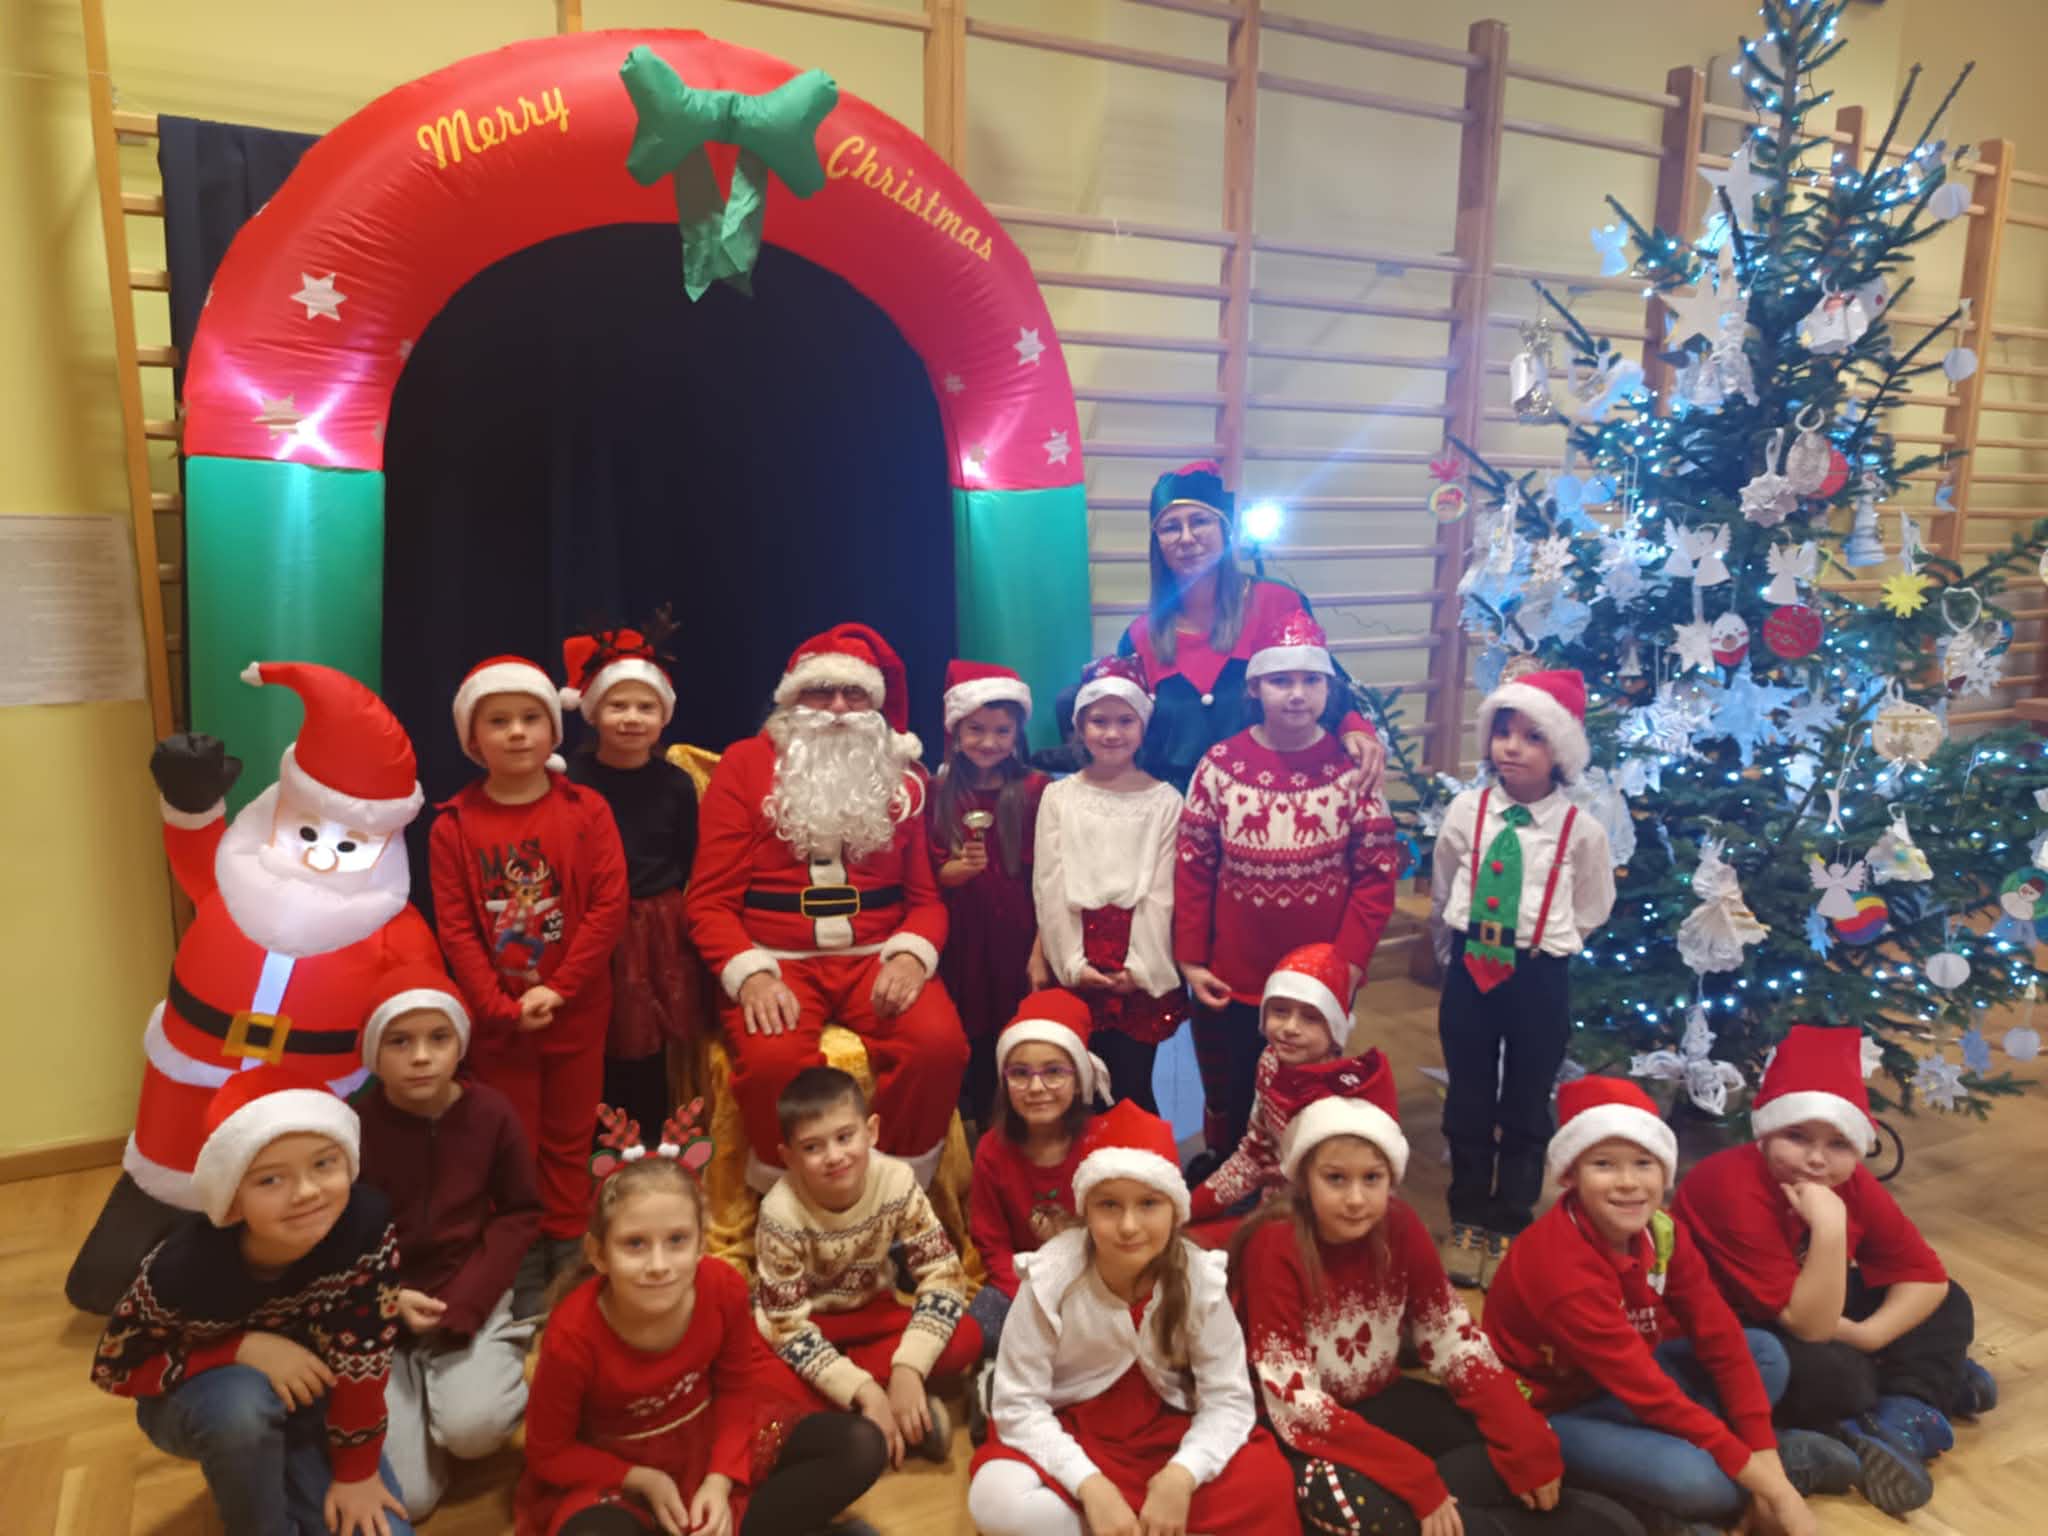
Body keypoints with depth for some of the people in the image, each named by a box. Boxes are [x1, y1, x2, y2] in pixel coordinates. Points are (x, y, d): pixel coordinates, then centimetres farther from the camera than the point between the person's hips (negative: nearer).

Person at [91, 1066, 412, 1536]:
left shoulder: (367, 1225, -32)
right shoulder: (186, 1268, -34)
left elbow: (362, 1353, -21)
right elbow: (113, 1368, -17)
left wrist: (356, 1472, -12)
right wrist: (244, 1350, -30)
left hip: (308, 1398, 2)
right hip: (192, 1400, -2)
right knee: (244, 1402, -37)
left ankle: (274, 1472, 17)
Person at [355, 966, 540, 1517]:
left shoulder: (491, 1112, -9)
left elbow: (520, 1214, -1)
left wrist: (462, 1302, -13)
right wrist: (389, 1299, -16)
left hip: (472, 1296, 0)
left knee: (470, 1429, -26)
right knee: (404, 1498, -9)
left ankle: (505, 1352, 7)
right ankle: (422, 1381, 19)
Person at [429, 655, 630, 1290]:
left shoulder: (586, 810, -6)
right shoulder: (454, 824, -4)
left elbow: (610, 906, -11)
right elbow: (455, 928, -6)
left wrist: (557, 990, -16)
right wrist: (502, 1008, -14)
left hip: (576, 1012, 0)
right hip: (495, 1017, 0)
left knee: (568, 1140, 13)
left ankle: (570, 1256, 29)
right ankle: (521, 1262, 28)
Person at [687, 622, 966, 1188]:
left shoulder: (904, 777, 14)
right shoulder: (746, 764, 7)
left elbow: (927, 894, 9)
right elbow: (712, 899, 1)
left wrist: (911, 955, -13)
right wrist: (749, 974, -16)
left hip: (878, 957, 2)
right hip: (778, 960, -1)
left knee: (940, 1044, -28)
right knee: (774, 1060, -33)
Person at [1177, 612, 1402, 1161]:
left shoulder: (1351, 766, -5)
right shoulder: (1220, 764, -6)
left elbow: (1378, 872, -4)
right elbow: (1192, 869, -2)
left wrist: (1350, 961, -10)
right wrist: (1191, 960, -4)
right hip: (1231, 980, 1)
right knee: (1227, 1106, 18)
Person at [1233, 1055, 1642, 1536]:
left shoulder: (1399, 1225, -11)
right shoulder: (1274, 1247, -27)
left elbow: (1454, 1339, -6)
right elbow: (1296, 1405, -29)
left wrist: (1528, 1447, -21)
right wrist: (1418, 1483, -33)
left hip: (1380, 1401, 5)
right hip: (1306, 1432, -5)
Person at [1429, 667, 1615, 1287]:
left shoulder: (1581, 829, -9)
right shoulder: (1466, 810, -5)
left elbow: (1591, 912, 6)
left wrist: (1541, 949, 7)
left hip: (1541, 979, -1)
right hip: (1468, 970, 2)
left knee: (1526, 1107, 12)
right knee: (1467, 1101, 13)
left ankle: (1509, 1226, 29)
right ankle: (1468, 1219, 30)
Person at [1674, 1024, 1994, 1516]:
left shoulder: (1852, 1184, -11)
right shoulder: (1735, 1190, -33)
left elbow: (1927, 1276, -4)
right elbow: (1810, 1327, -32)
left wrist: (1868, 1336, -19)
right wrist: (1828, 1228, -43)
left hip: (1811, 1310, 8)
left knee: (1947, 1304, -2)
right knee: (1827, 1369, -36)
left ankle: (1902, 1425, -15)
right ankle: (1932, 1385, -8)